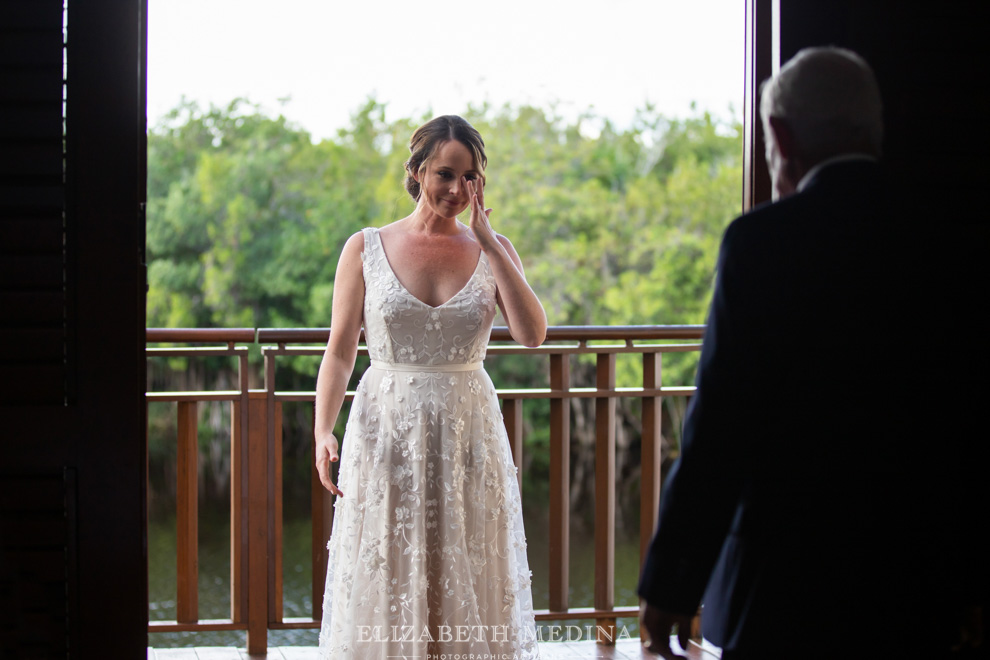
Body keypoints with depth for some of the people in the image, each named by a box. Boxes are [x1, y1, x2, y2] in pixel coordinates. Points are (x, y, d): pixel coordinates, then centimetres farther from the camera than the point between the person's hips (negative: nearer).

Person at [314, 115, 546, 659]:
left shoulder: (493, 251, 5)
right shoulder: (366, 249, 2)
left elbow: (532, 334, -10)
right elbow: (340, 352, 2)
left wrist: (488, 243, -10)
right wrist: (323, 433, -12)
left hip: (468, 435, 1)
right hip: (386, 431, -1)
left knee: (466, 583, 4)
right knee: (384, 585, 2)